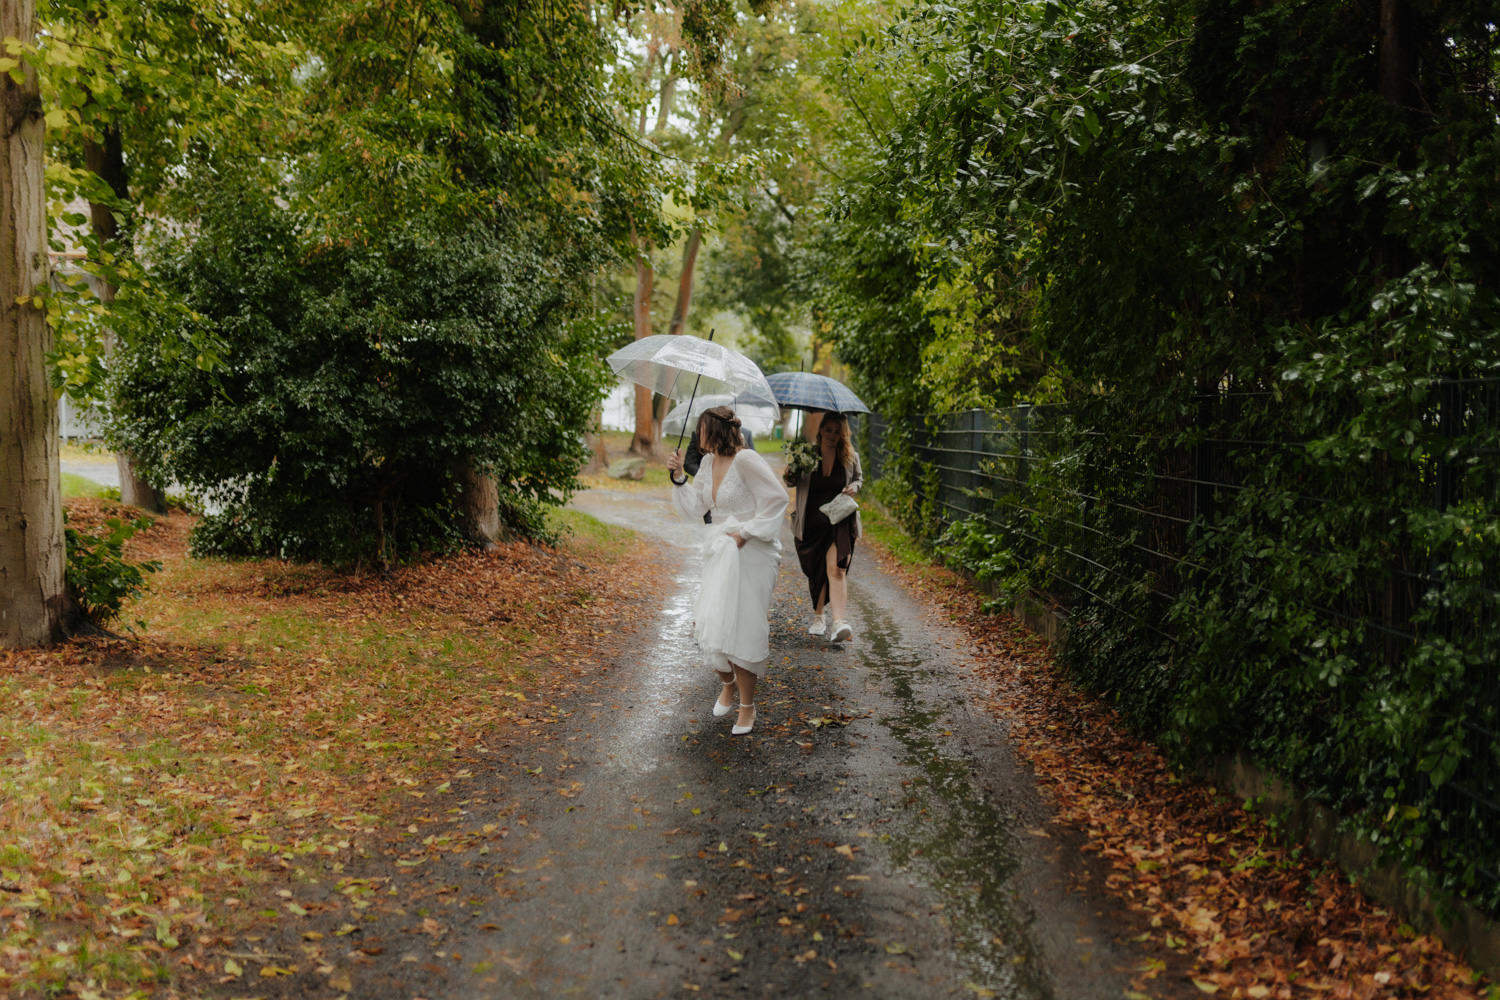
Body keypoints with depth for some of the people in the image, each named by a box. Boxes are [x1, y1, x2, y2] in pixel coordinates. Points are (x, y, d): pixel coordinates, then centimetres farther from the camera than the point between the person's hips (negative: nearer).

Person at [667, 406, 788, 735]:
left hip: (750, 555, -7)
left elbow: (776, 499, -15)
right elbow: (694, 507, 15)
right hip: (719, 555, 7)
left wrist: (746, 533, -16)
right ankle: (728, 683, 31)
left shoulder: (746, 459, -14)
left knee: (741, 629, -5)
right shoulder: (708, 462, 10)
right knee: (711, 626, 4)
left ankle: (747, 706, 9)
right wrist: (678, 477, 1)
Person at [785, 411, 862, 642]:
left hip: (839, 522, -1)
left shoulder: (850, 457, 1)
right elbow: (792, 482, 8)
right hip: (810, 523, 1)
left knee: (836, 569, -16)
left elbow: (859, 477, 18)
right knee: (815, 572, 13)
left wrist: (854, 487, -5)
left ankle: (839, 623, -23)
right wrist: (790, 477, -16)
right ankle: (819, 615, 34)